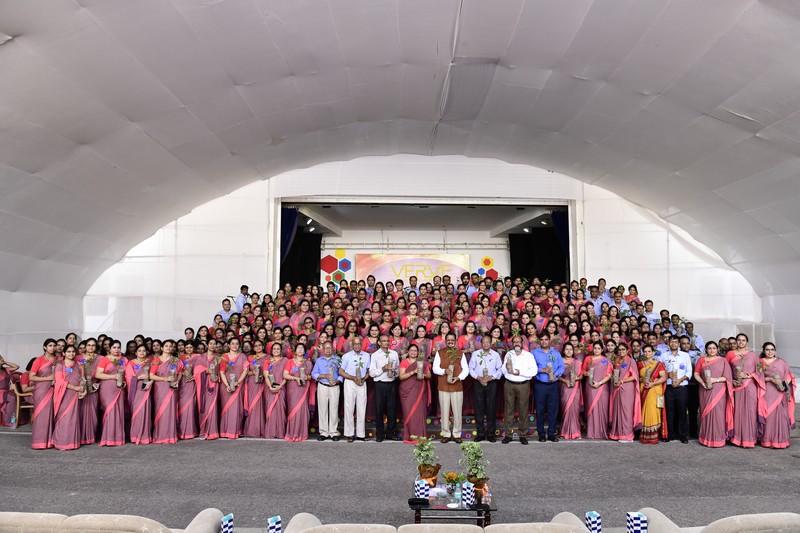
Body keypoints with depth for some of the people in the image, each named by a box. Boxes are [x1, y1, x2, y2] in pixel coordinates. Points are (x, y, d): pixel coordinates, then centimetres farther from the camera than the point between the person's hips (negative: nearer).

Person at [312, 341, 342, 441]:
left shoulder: (337, 360, 8)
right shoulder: (319, 360, 11)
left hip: (334, 387, -1)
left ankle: (334, 432, 5)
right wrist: (324, 376, -11)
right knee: (322, 409, 0)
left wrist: (337, 380, -13)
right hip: (322, 387, 1)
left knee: (334, 409, -2)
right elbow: (313, 374, 4)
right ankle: (323, 432, 8)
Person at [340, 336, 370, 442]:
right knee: (349, 408, -2)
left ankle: (360, 434, 9)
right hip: (350, 383, -2)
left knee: (361, 408, 3)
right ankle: (349, 434, 5)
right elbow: (341, 372, -1)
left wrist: (363, 378, -7)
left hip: (362, 383, 2)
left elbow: (368, 371, 13)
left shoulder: (367, 356, 7)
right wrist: (353, 378, -12)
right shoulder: (347, 356, 0)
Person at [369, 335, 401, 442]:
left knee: (392, 409, 7)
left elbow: (398, 368, 15)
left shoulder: (394, 354, 10)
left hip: (392, 384, 3)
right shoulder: (375, 355, -1)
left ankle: (391, 433, 19)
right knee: (379, 410, 1)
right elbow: (372, 373, -6)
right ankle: (379, 434, 11)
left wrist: (394, 371, -6)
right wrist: (383, 369, -16)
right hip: (380, 384, -3)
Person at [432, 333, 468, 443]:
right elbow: (435, 368, 2)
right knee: (444, 411, 2)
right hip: (443, 387, 0)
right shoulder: (439, 353, 7)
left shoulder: (461, 353, 9)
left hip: (457, 386, 0)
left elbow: (466, 369, 4)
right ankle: (446, 434, 12)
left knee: (457, 411, 2)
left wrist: (458, 378, -13)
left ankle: (456, 434, 13)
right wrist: (444, 371, -17)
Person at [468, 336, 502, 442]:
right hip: (478, 383, 0)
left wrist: (492, 377, -11)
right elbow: (471, 368, 5)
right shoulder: (475, 354, 5)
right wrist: (478, 377, -10)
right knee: (479, 408, 2)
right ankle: (480, 433, 10)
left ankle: (491, 434, 9)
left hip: (492, 383, 0)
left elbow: (500, 369, 4)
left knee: (491, 408, 1)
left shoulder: (496, 355, 5)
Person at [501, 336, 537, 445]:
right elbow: (504, 371, 8)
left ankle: (523, 435, 10)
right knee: (509, 409, 4)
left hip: (523, 385, -2)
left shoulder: (528, 355, 2)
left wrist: (520, 372, -14)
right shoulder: (508, 354, 11)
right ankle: (508, 434, 10)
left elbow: (534, 371, -7)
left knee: (523, 410, 2)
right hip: (509, 384, 2)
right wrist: (507, 367, -14)